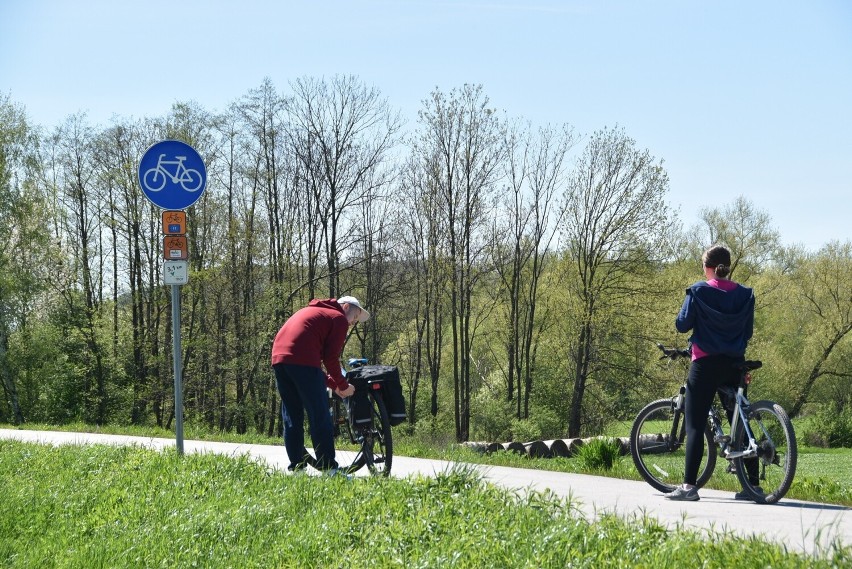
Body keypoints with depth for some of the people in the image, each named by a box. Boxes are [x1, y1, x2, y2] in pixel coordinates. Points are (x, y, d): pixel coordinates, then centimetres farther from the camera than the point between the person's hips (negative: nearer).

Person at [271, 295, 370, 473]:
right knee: (320, 417, -3)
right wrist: (343, 385, 12)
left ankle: (295, 467, 13)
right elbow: (331, 358, -1)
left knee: (291, 416, 14)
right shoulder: (339, 319, 8)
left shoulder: (311, 311, 33)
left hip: (278, 357, 8)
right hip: (303, 362, -8)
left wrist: (333, 384, 26)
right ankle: (329, 468, -5)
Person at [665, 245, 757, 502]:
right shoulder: (745, 294, 4)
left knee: (695, 424, -2)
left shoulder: (698, 291, -7)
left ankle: (689, 485, -10)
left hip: (705, 364, -4)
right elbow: (748, 331, 8)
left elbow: (682, 324, -7)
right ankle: (752, 484, 9)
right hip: (735, 365, 4)